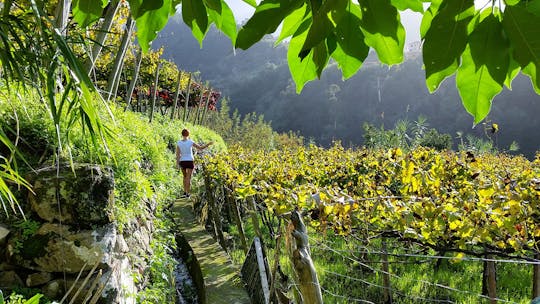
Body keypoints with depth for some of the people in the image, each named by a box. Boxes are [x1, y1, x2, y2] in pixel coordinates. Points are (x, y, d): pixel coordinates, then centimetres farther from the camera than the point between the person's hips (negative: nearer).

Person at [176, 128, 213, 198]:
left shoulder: (178, 143, -3)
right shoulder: (190, 142, -10)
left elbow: (178, 154, -6)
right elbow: (200, 148, -7)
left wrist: (177, 164, -3)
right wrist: (208, 144, 4)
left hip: (182, 162, 3)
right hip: (189, 162, -3)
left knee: (185, 177, 21)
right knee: (188, 178, -1)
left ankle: (185, 192, 19)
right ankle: (187, 194, -8)